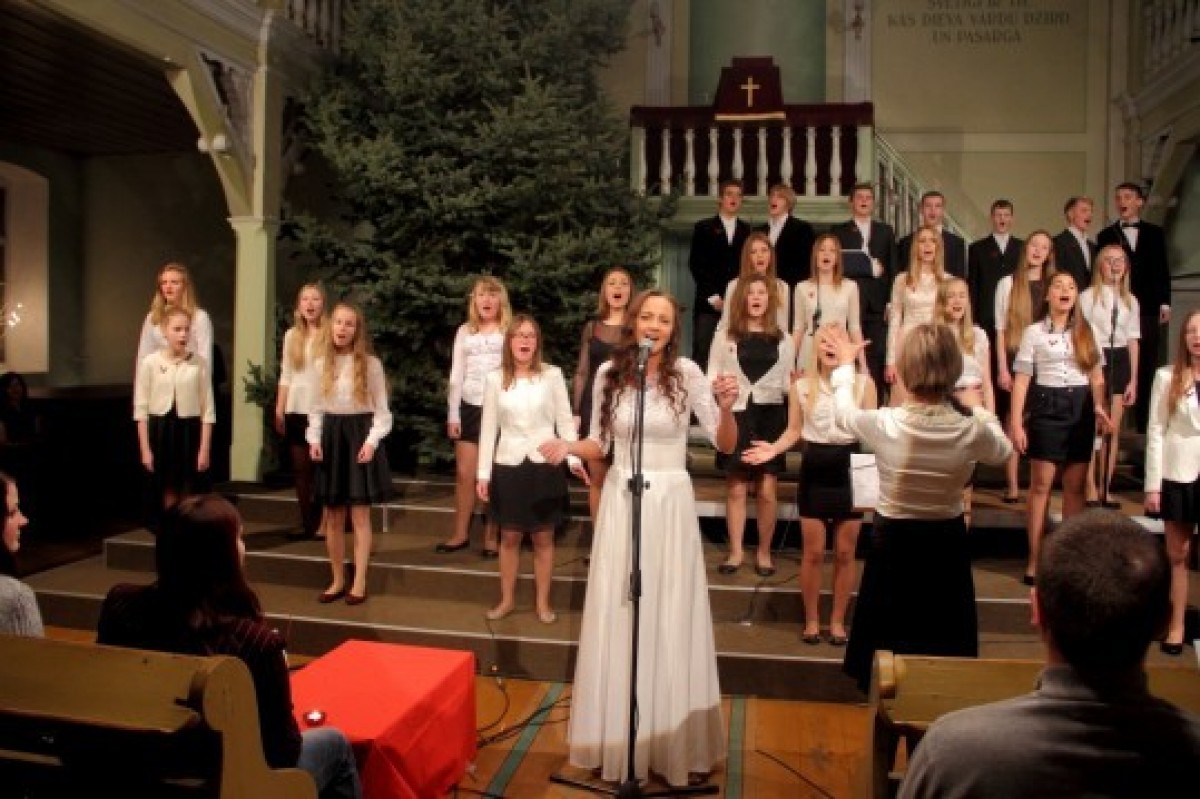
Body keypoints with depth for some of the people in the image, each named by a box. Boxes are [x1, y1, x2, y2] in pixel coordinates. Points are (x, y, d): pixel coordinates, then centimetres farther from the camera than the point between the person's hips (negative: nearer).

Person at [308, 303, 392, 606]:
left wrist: (372, 441, -15)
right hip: (331, 437, 3)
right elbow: (316, 408, 10)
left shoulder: (371, 364, -4)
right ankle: (337, 581, 20)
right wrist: (314, 439, -5)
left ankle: (359, 582, 9)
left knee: (360, 515, 0)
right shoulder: (321, 365, 6)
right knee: (333, 517, 8)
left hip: (359, 435, -3)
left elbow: (381, 409, -3)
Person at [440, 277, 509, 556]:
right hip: (469, 408, 3)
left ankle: (491, 537, 12)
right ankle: (460, 534, 17)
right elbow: (456, 376, 9)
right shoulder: (464, 331, 10)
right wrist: (452, 414, 4)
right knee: (464, 474, 5)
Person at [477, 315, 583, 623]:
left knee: (543, 538, 8)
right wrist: (483, 473, 1)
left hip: (545, 464, -1)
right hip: (509, 465, 1)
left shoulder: (552, 375, -3)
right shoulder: (494, 379, 1)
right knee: (510, 537, 10)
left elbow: (565, 421, 0)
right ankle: (507, 599, 26)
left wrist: (574, 457, -13)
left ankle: (542, 602, 22)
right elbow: (489, 428, 4)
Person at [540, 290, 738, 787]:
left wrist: (726, 407, -23)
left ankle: (671, 741, 22)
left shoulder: (686, 372, -7)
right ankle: (618, 737, 25)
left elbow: (725, 445, -5)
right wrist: (569, 448, -10)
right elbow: (601, 444, 9)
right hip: (620, 502, 2)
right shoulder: (609, 372, 1)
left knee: (670, 619, 5)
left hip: (669, 503, -2)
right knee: (617, 619, 8)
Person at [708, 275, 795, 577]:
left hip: (769, 416, 1)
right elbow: (712, 376, 6)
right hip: (735, 415, -1)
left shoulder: (783, 339, 11)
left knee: (767, 491, 0)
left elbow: (787, 382, 12)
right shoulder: (724, 336, 7)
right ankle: (736, 551, 16)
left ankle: (764, 552, 15)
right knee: (735, 488, 4)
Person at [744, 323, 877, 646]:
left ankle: (838, 620, 24)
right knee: (813, 552, 7)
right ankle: (811, 620, 22)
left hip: (850, 470, 0)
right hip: (814, 471, 0)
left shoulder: (863, 382, -2)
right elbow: (794, 431, 5)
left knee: (845, 553, 9)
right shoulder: (801, 386, 1)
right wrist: (773, 449, -13)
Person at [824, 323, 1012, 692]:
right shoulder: (973, 430, -17)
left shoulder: (885, 423, -21)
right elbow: (1003, 451, 8)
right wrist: (979, 408, 23)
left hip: (893, 542, -1)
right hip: (947, 543, 1)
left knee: (890, 642, 15)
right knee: (943, 642, 19)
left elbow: (843, 413, 3)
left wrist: (845, 365, 18)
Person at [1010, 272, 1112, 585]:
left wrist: (1099, 406, -9)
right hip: (1046, 407, -3)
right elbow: (1022, 380, -2)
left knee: (1075, 486, 6)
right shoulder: (1034, 332, 1)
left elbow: (1097, 376, 10)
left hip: (1081, 408, 3)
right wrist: (1016, 423, -9)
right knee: (1041, 484, -1)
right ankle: (1034, 558, 6)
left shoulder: (1086, 332, 10)